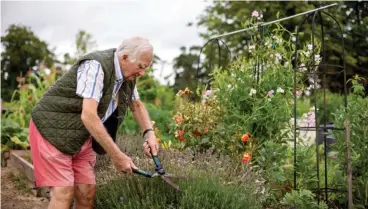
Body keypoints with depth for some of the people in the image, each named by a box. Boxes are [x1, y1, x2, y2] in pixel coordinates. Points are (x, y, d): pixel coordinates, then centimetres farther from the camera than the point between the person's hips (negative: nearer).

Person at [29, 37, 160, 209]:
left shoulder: (127, 75, 1)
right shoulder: (96, 66, -25)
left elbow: (137, 105, 19)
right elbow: (88, 116, -33)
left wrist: (149, 133, 0)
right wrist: (116, 155, -31)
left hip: (80, 136, 8)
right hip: (52, 130, -8)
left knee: (87, 192, 1)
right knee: (63, 193, -15)